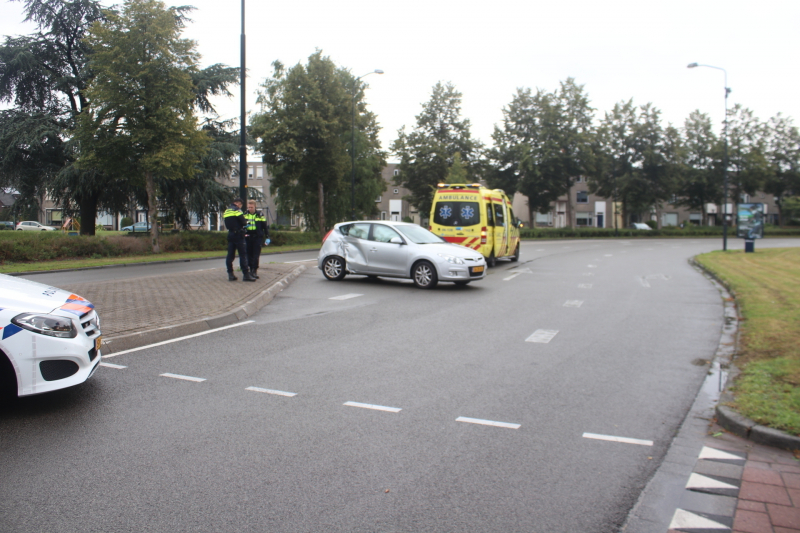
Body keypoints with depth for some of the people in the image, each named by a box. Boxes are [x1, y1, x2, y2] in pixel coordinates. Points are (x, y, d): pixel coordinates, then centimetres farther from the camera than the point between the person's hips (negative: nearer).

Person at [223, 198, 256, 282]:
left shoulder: (226, 211, 17)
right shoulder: (237, 210, -8)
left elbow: (227, 225, 17)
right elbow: (243, 221, -13)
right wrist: (245, 223, 7)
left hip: (230, 234, 8)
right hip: (238, 234, -8)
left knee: (230, 255, 7)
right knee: (243, 254, -7)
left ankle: (230, 274, 6)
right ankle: (246, 275, -10)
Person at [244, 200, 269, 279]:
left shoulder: (260, 215, 1)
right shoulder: (245, 214, 7)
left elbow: (265, 226, 4)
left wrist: (267, 237, 1)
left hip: (257, 237, -3)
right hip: (248, 237, 3)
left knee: (256, 254, -7)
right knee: (249, 254, 6)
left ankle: (255, 270, -6)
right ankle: (251, 269, 15)